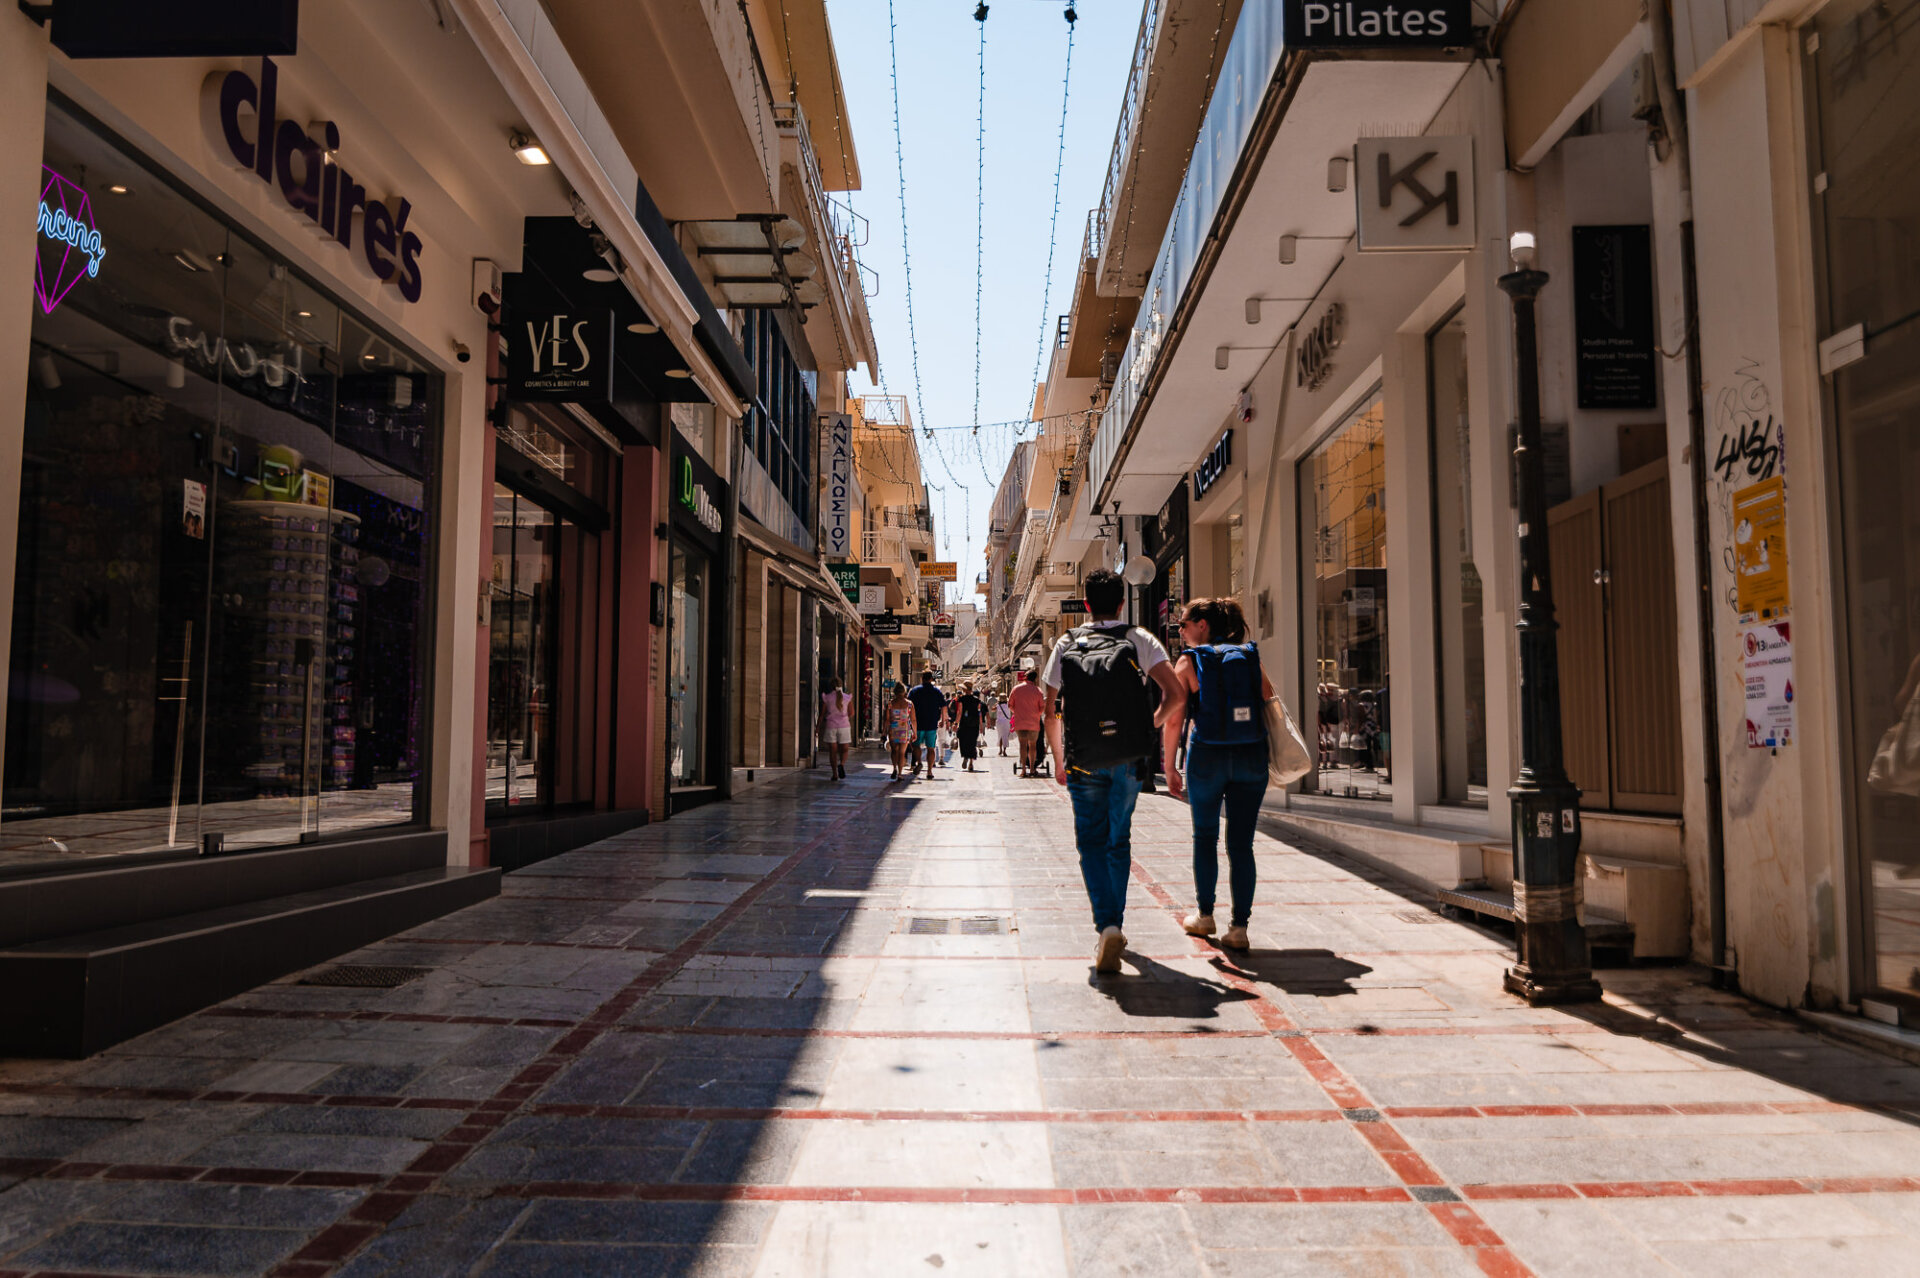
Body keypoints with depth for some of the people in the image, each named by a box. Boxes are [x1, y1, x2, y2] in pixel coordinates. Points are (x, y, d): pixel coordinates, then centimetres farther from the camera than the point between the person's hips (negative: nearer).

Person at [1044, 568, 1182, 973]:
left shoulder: (1067, 644, 5)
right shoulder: (1139, 640, 3)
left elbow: (1050, 711, 4)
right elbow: (1174, 690, -8)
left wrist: (1058, 759, 16)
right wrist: (1153, 723, 11)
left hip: (1083, 760, -1)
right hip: (1128, 759, 1)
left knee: (1092, 843, 5)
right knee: (1119, 841, 17)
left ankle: (1107, 925, -14)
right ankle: (1114, 924, 24)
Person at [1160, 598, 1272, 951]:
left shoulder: (1189, 661, -1)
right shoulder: (1251, 658, 8)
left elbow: (1173, 719, -6)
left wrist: (1170, 768, 2)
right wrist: (1267, 762, 16)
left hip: (1207, 755, -2)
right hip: (1251, 755, 2)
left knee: (1205, 836, 16)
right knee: (1241, 843, 6)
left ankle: (1204, 915, 25)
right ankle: (1239, 927, 4)